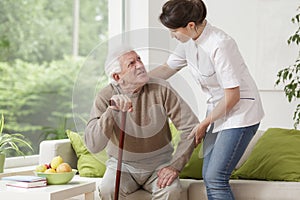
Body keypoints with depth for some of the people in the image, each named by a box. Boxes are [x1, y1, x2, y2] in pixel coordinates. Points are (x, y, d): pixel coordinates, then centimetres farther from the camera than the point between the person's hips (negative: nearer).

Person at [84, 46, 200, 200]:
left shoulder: (160, 89, -12)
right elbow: (92, 146, -24)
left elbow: (191, 126, -10)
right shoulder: (105, 97, -13)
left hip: (158, 164, 0)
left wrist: (175, 165, -17)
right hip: (122, 165, 0)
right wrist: (111, 111, -38)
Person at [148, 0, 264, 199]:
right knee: (208, 177, 7)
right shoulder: (189, 41, -1)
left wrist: (203, 124, -12)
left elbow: (232, 96, -23)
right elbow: (167, 69, 17)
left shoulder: (219, 45, -26)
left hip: (240, 111, -8)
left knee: (215, 177, -13)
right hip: (217, 110, 9)